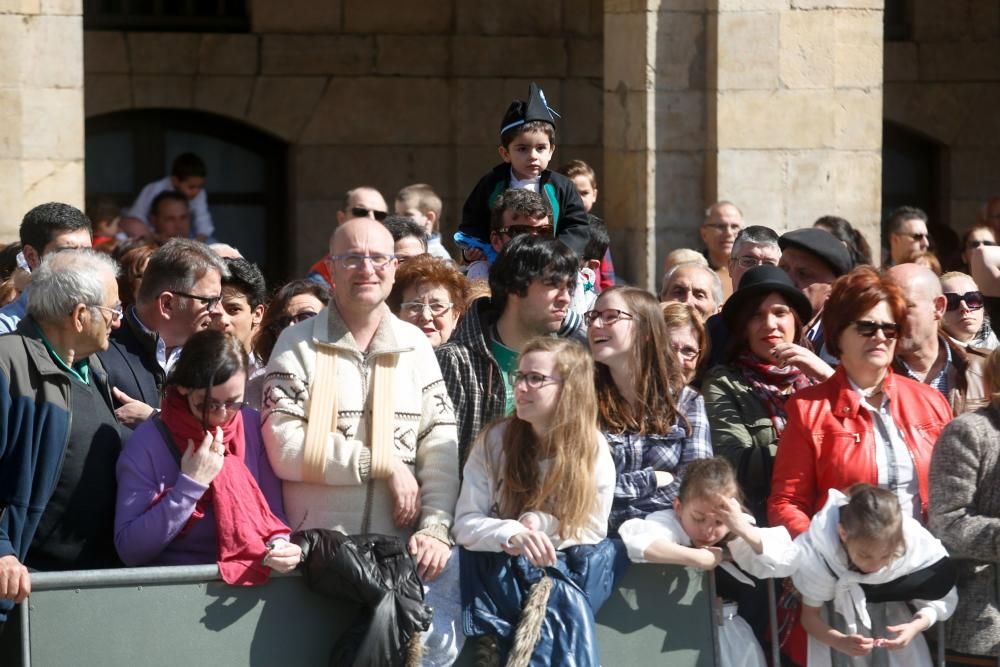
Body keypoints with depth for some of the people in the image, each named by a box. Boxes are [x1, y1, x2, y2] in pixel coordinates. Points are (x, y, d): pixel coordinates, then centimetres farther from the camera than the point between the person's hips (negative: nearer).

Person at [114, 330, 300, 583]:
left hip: (248, 580, 3)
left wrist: (279, 544, -15)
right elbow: (129, 551, -12)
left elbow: (274, 513, 7)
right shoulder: (148, 442, -7)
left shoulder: (254, 427, 2)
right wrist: (189, 484, -17)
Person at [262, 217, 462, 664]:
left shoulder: (415, 346, 12)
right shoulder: (298, 346, 2)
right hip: (323, 544, -3)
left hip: (406, 544, 3)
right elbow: (285, 448, -10)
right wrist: (385, 463, -9)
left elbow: (442, 448, 6)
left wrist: (436, 528, -9)